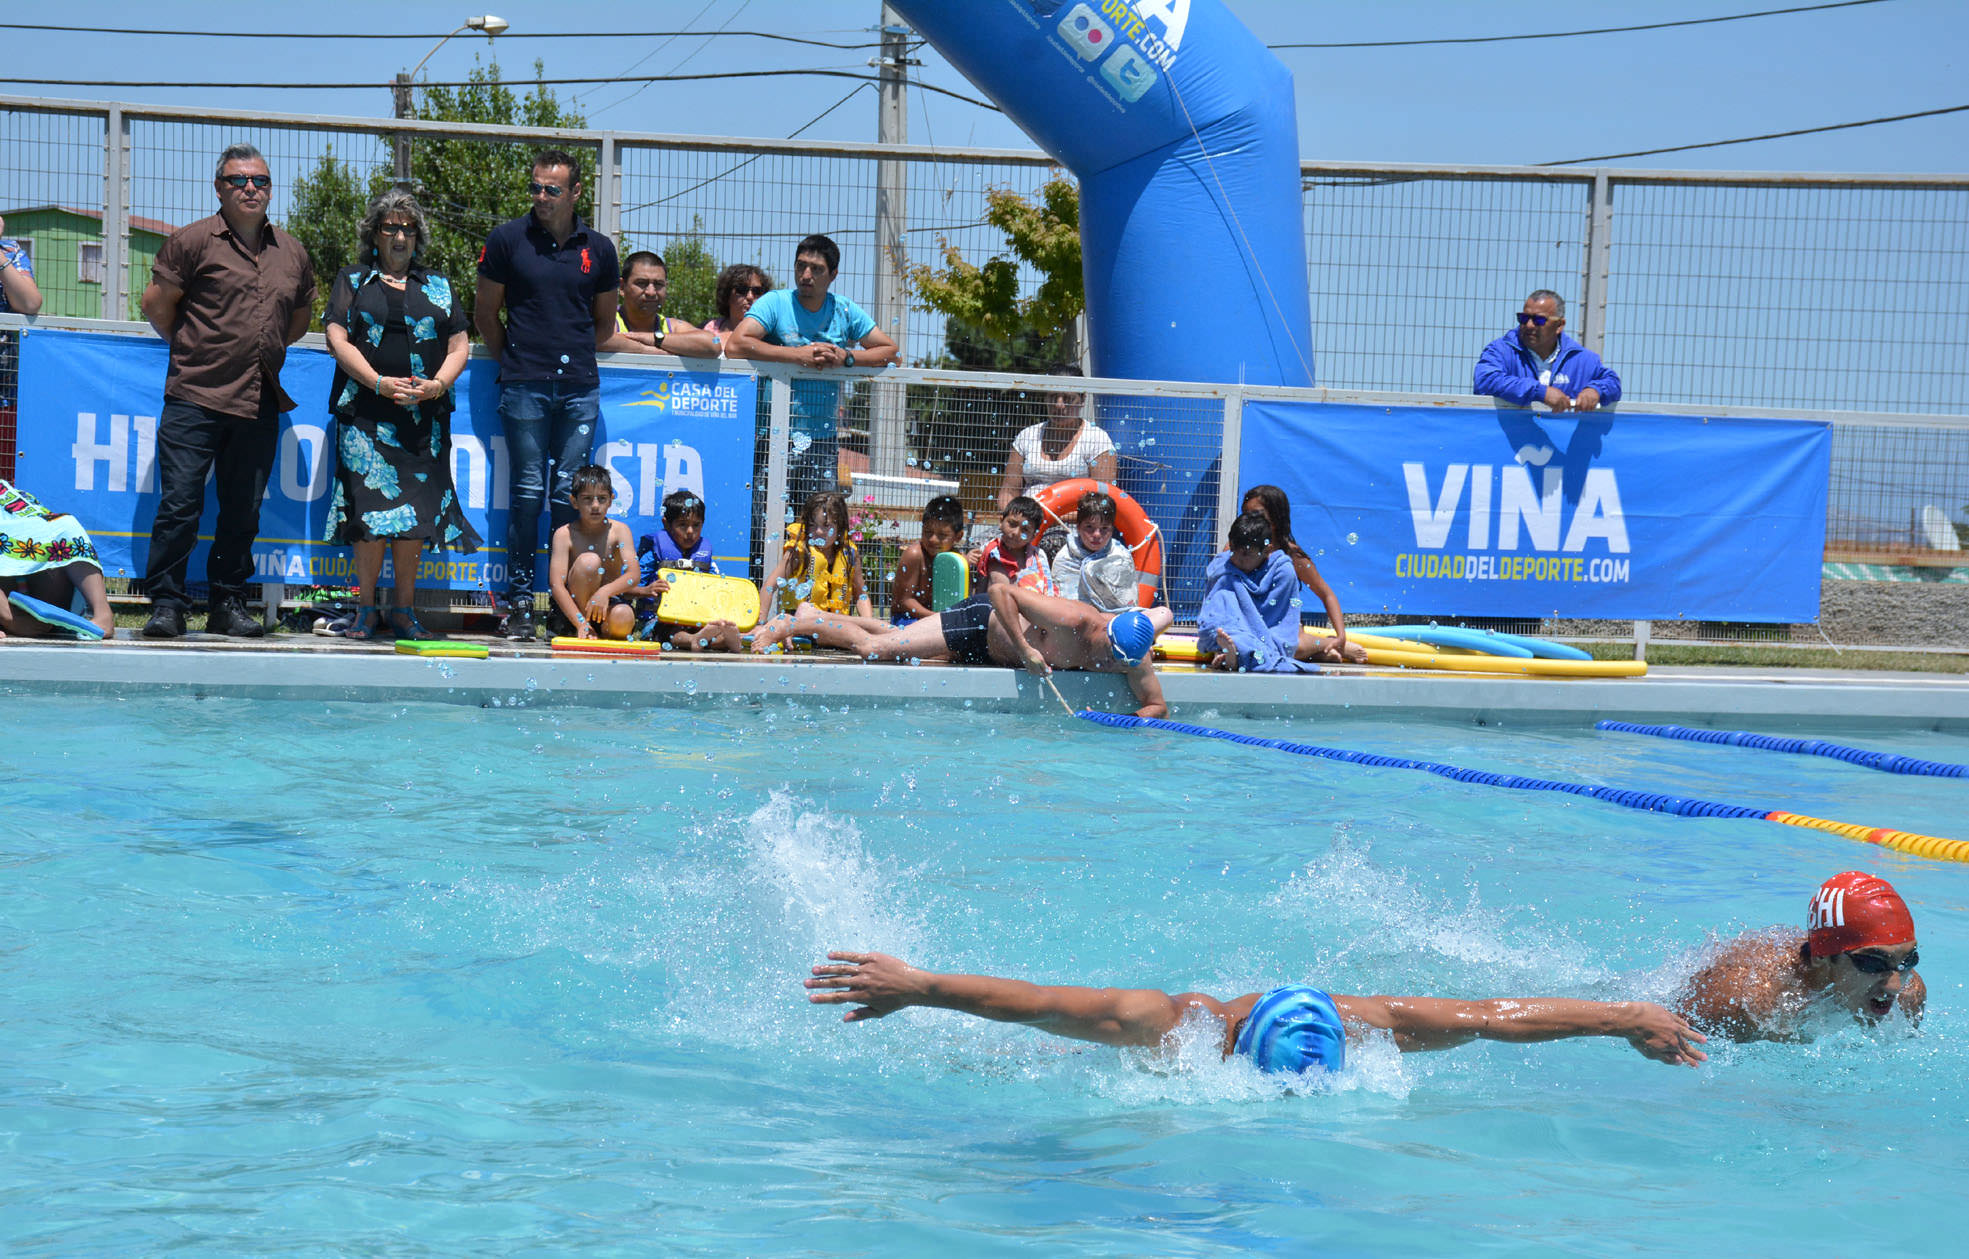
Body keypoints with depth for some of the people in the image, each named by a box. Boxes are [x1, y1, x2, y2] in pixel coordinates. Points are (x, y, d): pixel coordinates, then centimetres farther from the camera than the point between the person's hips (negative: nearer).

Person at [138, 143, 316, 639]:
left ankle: (228, 604, 16)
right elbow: (156, 303, 1)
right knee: (180, 502, -7)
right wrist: (193, 350, 7)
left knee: (243, 509, 8)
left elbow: (300, 317, 27)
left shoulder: (292, 253, 14)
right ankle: (165, 602, -1)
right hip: (195, 397, -4)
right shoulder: (193, 241, -1)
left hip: (260, 404, 5)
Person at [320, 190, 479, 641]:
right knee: (369, 506, -9)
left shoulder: (439, 288, 17)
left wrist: (437, 384, -7)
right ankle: (366, 608, -2)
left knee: (416, 510, -1)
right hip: (366, 414, -2)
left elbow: (459, 346, 13)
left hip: (424, 416, 2)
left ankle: (405, 608, 7)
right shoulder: (353, 282, 11)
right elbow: (338, 340, 0)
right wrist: (379, 383, -12)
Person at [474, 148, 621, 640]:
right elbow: (485, 314, 10)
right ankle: (518, 601, 0)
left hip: (580, 385, 2)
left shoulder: (597, 248, 10)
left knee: (569, 494, 0)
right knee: (529, 492, -4)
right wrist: (515, 359, 11)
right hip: (525, 386, -2)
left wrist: (573, 355, 14)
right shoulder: (507, 239, 4)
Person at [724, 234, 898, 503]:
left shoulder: (844, 310, 9)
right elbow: (735, 345, -16)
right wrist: (798, 355, -17)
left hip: (823, 440, 3)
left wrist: (845, 357, -10)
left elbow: (891, 351, 9)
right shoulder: (775, 303, -2)